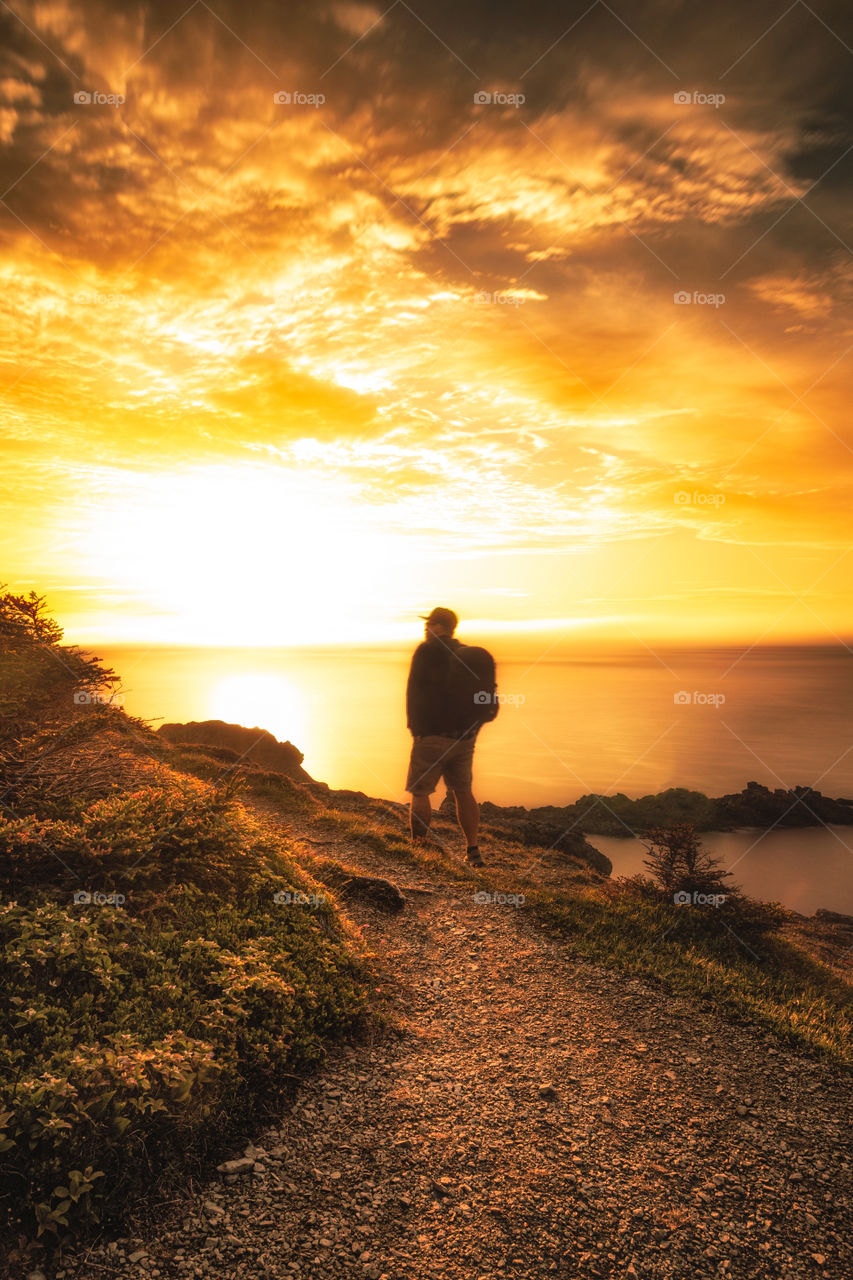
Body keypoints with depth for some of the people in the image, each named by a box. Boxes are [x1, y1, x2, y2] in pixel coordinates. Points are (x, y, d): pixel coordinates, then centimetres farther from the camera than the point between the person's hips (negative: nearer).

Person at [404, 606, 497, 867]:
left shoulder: (427, 652, -8)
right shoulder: (471, 656, 9)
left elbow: (414, 693, -9)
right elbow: (489, 701, 10)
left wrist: (416, 730, 1)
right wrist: (471, 728, 15)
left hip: (432, 737, -5)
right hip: (465, 738, 5)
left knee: (419, 792, 8)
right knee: (463, 792, 16)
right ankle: (473, 850, 15)